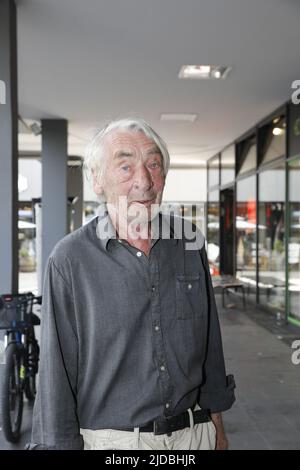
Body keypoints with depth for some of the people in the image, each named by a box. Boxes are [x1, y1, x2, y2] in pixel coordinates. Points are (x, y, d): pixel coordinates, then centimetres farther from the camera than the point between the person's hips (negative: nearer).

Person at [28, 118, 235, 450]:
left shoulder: (190, 242, -1)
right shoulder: (69, 260, -13)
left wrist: (217, 423, 10)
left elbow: (210, 344, 6)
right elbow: (57, 372, -10)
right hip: (110, 440, -3)